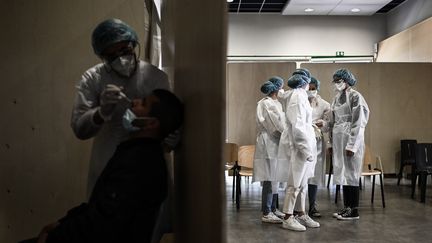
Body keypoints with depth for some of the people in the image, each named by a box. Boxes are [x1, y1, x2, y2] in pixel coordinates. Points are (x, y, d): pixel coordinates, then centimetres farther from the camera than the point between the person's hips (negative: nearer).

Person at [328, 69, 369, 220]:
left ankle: (354, 211, 4)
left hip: (351, 139, -7)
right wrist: (331, 143, 12)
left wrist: (351, 145, -17)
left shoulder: (355, 96, -8)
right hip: (338, 139, 7)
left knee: (351, 173, -4)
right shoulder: (337, 98, 15)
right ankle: (346, 207, 18)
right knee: (342, 173, 9)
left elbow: (357, 123, -13)